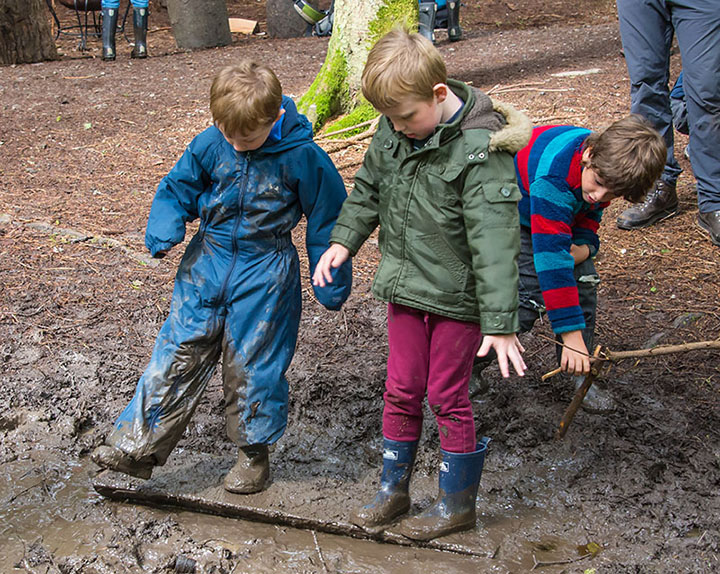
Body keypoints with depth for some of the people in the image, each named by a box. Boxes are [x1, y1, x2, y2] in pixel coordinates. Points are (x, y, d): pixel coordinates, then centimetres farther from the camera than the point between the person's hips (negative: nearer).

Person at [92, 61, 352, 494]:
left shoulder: (301, 156, -15)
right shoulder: (209, 145, -6)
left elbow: (326, 219, -4)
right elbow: (178, 189, 9)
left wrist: (331, 282, 1)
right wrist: (164, 231, -11)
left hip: (265, 273, -3)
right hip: (208, 263, 3)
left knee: (253, 364, 6)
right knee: (178, 353, 5)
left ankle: (255, 453, 26)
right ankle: (139, 445, 13)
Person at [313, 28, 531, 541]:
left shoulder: (480, 148, -23)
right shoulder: (394, 129, -2)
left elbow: (494, 240, -26)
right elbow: (369, 188, 16)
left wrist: (500, 322, -28)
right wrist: (344, 239, 5)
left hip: (457, 298, -6)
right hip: (405, 287, 6)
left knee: (447, 397, 5)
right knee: (401, 391, 15)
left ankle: (459, 503, 25)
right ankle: (393, 490, 32)